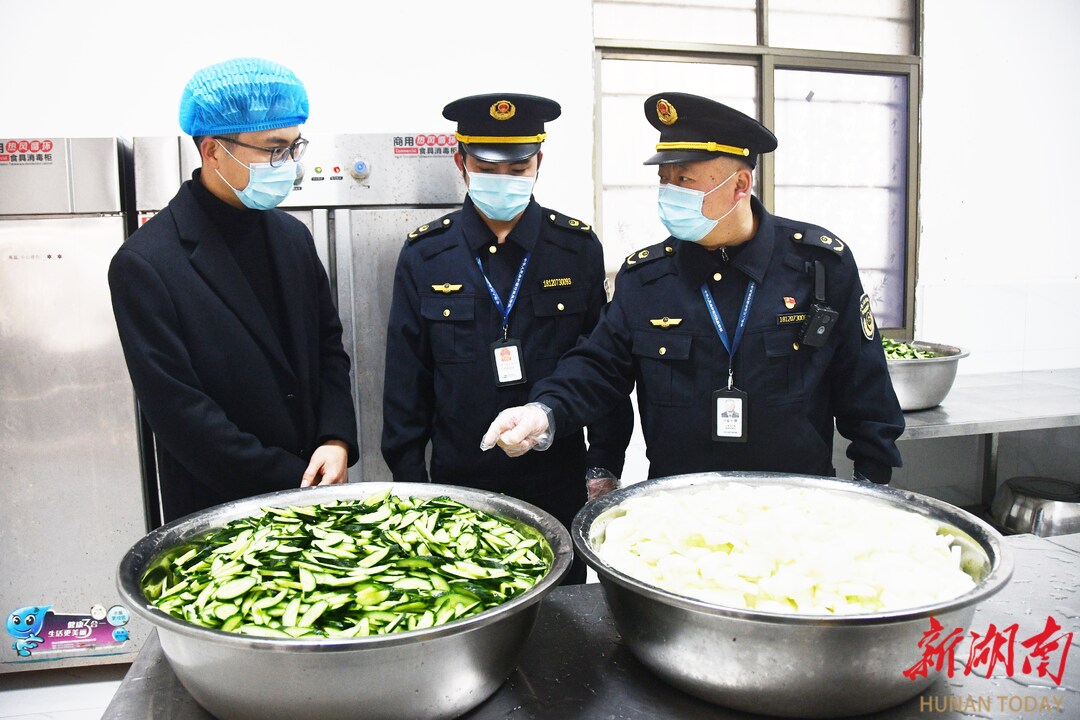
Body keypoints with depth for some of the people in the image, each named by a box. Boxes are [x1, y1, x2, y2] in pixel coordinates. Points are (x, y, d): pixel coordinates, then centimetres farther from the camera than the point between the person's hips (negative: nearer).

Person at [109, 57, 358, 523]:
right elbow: (177, 412, -16)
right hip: (218, 507, -5)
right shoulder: (145, 264, -14)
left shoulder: (292, 236, 4)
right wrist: (294, 483, -16)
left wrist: (337, 441, -8)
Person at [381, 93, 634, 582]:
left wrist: (603, 466, -1)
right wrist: (409, 482, 0)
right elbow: (405, 384, 2)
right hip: (459, 486, 0)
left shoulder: (579, 248, -1)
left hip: (560, 486, 1)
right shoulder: (423, 256, -1)